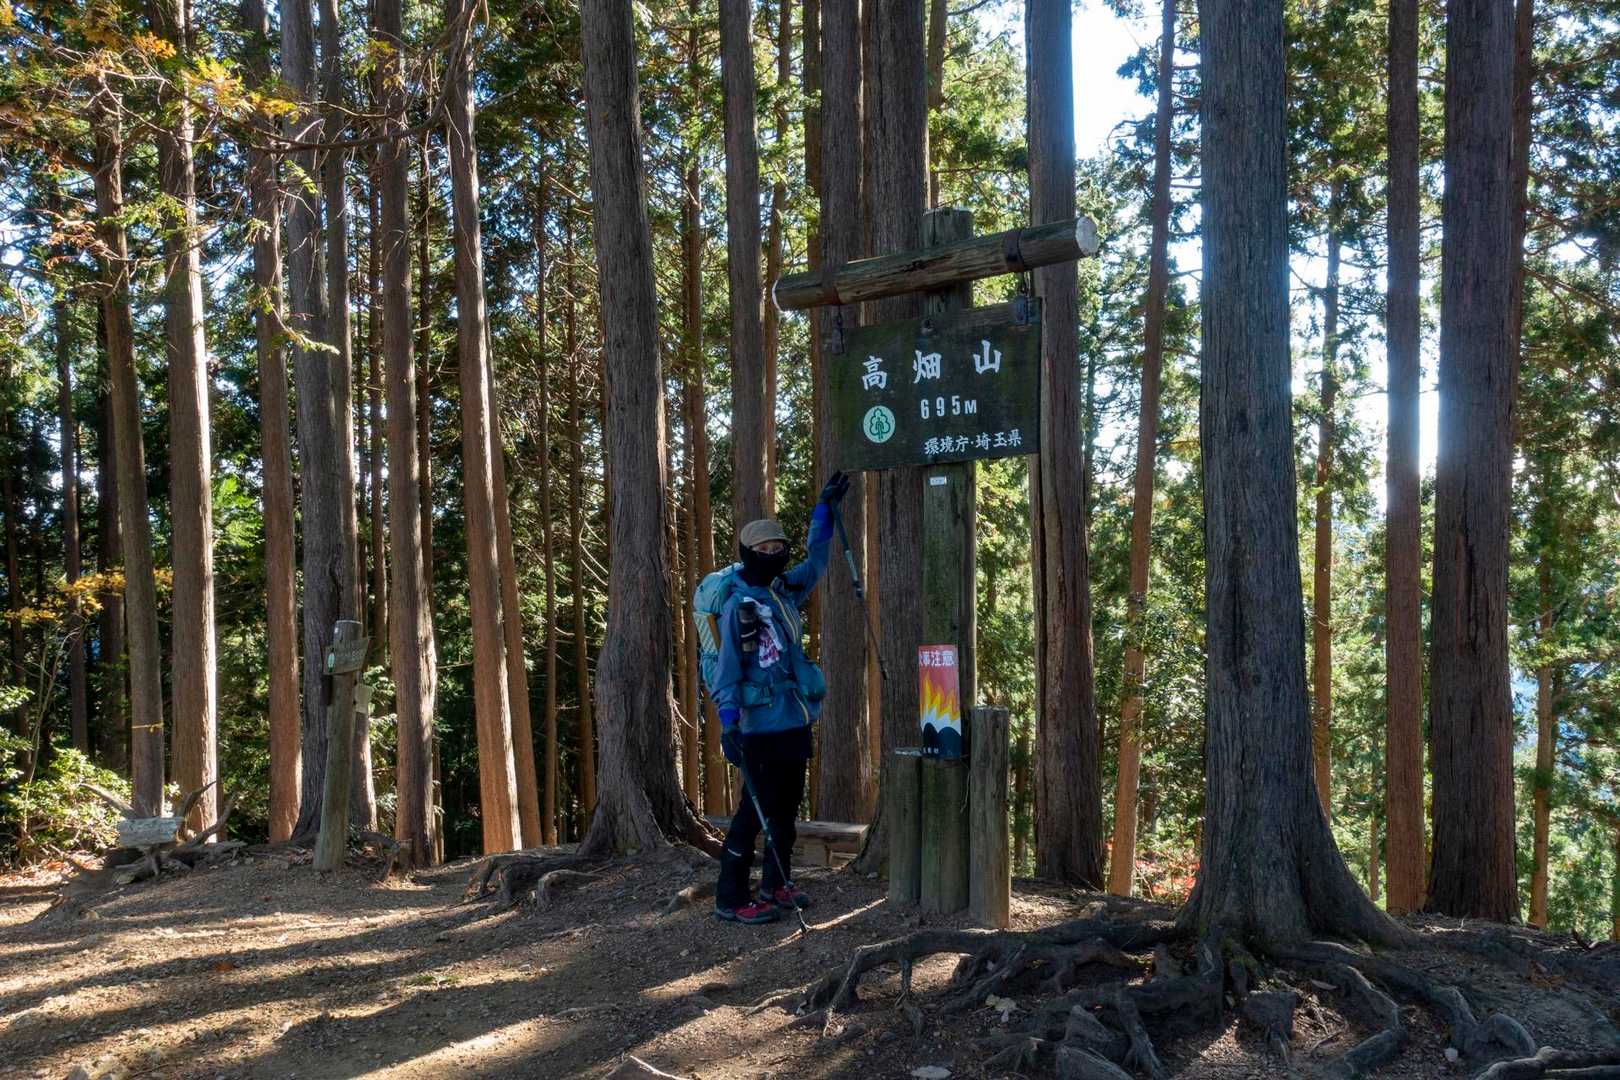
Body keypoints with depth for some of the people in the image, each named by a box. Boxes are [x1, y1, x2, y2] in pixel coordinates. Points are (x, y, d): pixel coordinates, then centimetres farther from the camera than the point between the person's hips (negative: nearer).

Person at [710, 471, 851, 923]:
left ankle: (776, 886, 30)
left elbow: (816, 561, 25)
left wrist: (825, 510, 19)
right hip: (763, 727, -8)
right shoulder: (738, 605, -12)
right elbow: (726, 669, -15)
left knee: (787, 806, 16)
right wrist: (728, 722, -22)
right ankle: (730, 898, 5)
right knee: (755, 810, -5)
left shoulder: (786, 590, 9)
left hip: (796, 722, 8)